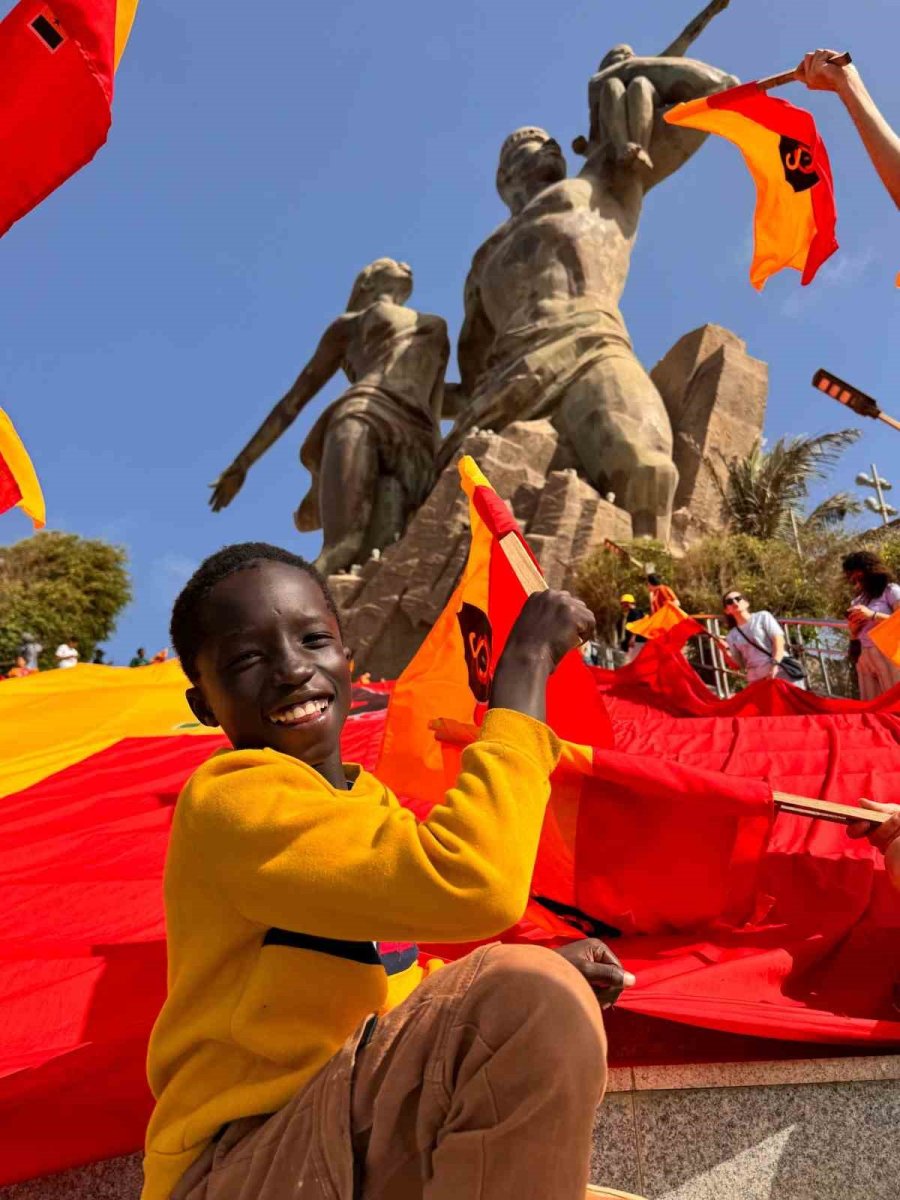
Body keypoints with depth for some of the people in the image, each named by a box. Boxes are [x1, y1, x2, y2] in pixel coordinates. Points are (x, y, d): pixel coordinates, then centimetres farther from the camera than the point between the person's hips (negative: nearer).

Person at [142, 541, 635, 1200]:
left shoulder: (369, 798, 7)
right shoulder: (229, 800, -20)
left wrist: (540, 974, 1)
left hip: (355, 1124, 8)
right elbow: (471, 884, -35)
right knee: (537, 1002, -25)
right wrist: (526, 662, -25)